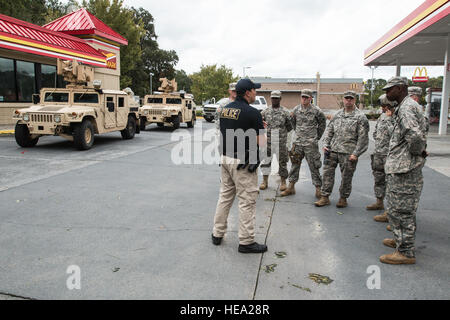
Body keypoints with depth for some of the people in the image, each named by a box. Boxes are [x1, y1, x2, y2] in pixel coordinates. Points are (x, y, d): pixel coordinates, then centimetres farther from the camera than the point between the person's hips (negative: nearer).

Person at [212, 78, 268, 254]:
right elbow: (261, 142, -14)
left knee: (225, 196, 18)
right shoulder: (252, 112, -15)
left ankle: (217, 233, 27)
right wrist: (262, 134, 8)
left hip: (225, 158, 8)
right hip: (243, 162, -8)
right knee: (247, 201, 2)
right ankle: (246, 241, 11)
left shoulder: (225, 109, 9)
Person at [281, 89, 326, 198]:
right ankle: (291, 187, 17)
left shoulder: (316, 111, -4)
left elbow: (322, 123, 9)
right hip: (298, 143, 4)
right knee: (295, 165, 8)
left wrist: (317, 136, 8)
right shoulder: (296, 110, 5)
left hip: (311, 144, -3)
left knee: (314, 167, 1)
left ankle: (318, 189, 10)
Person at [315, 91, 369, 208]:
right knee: (327, 173, 4)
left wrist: (356, 153, -12)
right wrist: (325, 144, 5)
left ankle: (343, 199, 21)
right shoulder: (337, 115, 12)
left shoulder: (360, 117, -3)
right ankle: (325, 197, 14)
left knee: (346, 177, 5)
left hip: (348, 153, -4)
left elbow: (363, 138, -6)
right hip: (332, 150, 4)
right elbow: (329, 130, 18)